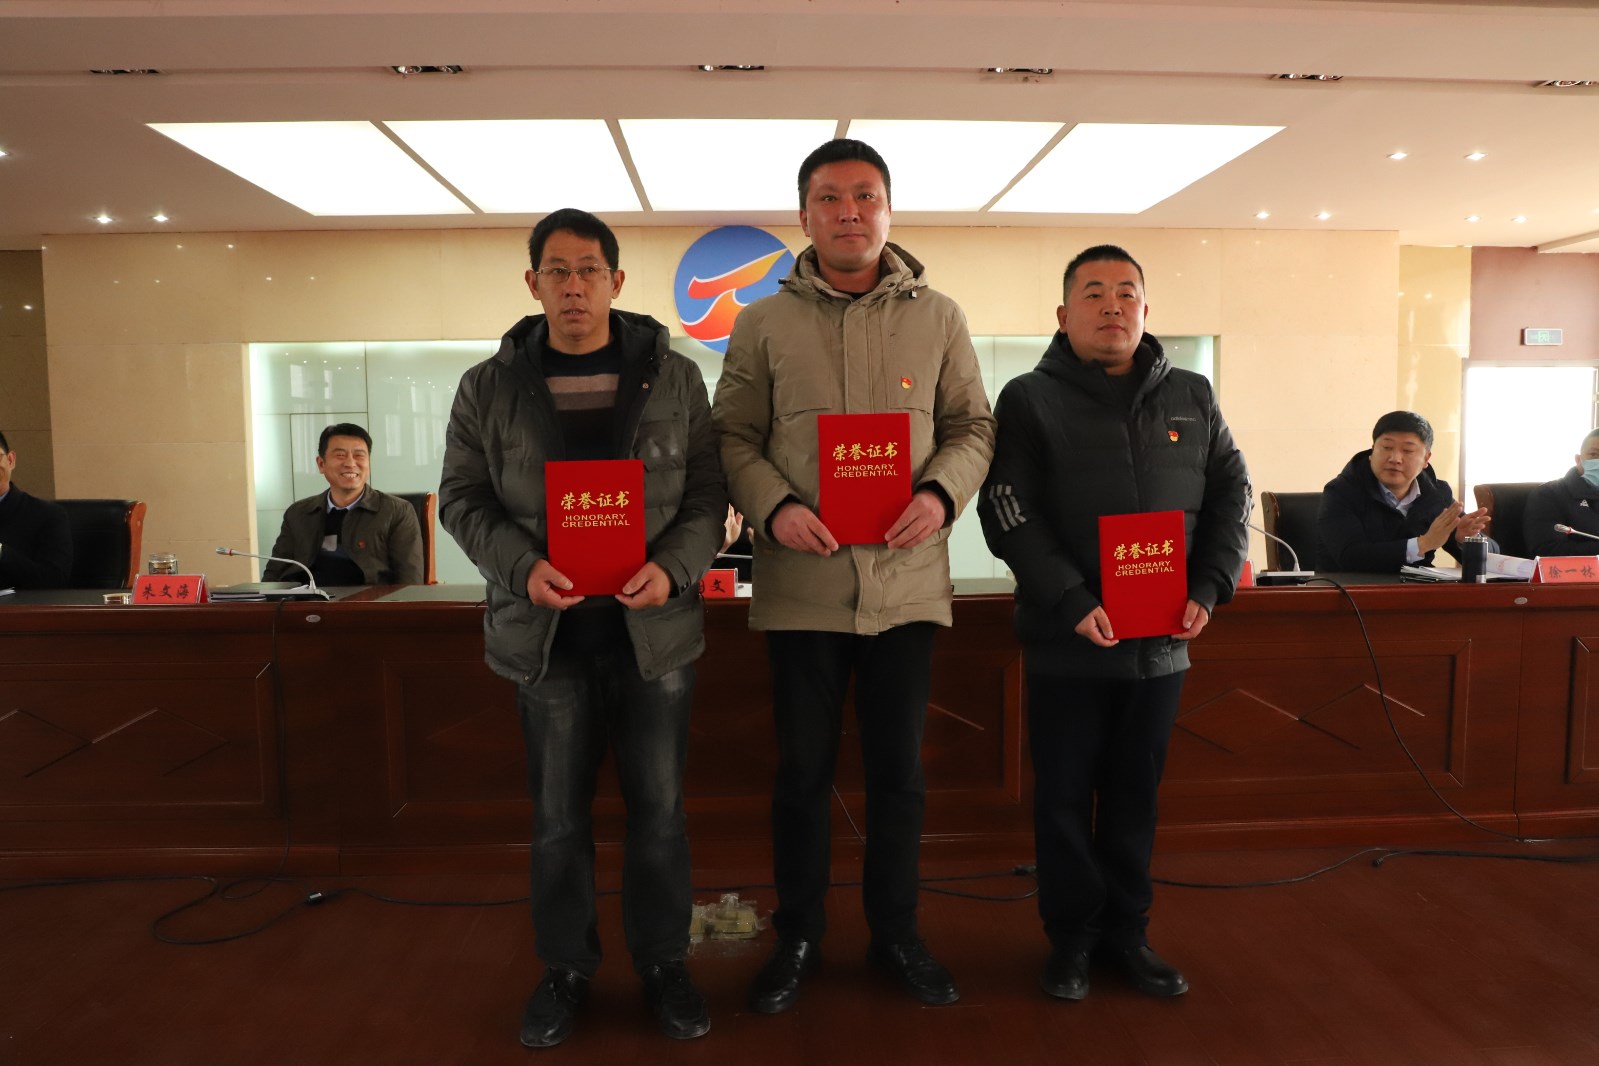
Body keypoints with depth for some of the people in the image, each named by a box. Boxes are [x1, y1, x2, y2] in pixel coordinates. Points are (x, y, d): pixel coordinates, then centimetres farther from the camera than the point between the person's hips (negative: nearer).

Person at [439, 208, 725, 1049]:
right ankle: (564, 967, 32)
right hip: (547, 630, 1)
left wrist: (675, 568, -16)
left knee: (659, 808, 9)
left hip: (653, 626, 0)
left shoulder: (676, 379, 1)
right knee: (558, 815, 12)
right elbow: (463, 499, 5)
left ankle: (664, 963, 29)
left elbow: (708, 494, 2)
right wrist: (521, 567, -14)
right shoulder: (488, 388, 2)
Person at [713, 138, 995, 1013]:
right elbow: (733, 438, 3)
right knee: (803, 769, 10)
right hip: (801, 582, -1)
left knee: (898, 768, 12)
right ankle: (798, 936, 30)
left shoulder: (938, 317, 6)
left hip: (907, 580, 1)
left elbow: (973, 425, 7)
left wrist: (941, 493, -12)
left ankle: (896, 933, 32)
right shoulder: (763, 324, 3)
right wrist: (774, 509, -15)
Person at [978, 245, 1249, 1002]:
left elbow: (1230, 494, 11)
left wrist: (1209, 590, -3)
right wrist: (1072, 604, -20)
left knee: (1136, 795, 14)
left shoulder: (1192, 398, 10)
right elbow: (1008, 514, -11)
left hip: (1162, 642, 4)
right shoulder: (1029, 399, -2)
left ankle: (1126, 933, 30)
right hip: (1067, 644, -3)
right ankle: (1071, 938, 24)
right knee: (1064, 797, 7)